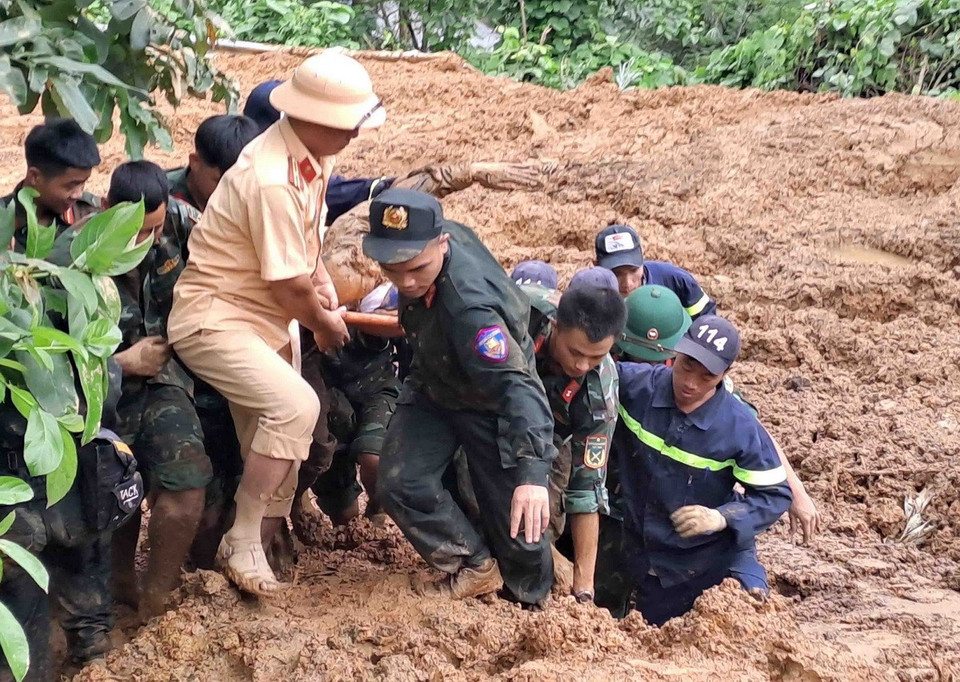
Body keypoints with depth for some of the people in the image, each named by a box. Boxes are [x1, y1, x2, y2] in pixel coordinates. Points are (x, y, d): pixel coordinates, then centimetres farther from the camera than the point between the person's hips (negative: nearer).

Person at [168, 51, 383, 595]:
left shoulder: (313, 153, -2)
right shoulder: (273, 182, -30)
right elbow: (291, 289, -22)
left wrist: (322, 276, 1)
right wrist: (326, 325, -4)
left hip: (269, 318, 10)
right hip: (216, 320, -10)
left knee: (274, 443, 13)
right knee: (297, 406, -27)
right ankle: (241, 545, -14)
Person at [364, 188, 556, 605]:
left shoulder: (469, 306, -44)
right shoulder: (431, 238, -22)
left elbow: (517, 386, -51)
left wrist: (531, 472, -62)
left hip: (490, 406, -6)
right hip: (433, 386, 7)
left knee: (517, 520, -1)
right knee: (401, 484, -9)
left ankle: (531, 604, 27)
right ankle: (476, 568, 12)